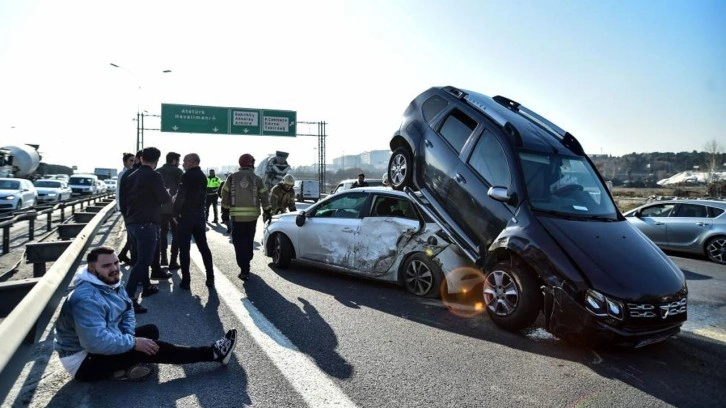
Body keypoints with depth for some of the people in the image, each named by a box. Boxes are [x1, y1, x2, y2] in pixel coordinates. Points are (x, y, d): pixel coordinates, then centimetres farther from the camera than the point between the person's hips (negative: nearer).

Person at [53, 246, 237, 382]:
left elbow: (127, 311, 10)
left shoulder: (113, 284, 0)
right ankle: (213, 353, -15)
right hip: (83, 360, -10)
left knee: (151, 331, 6)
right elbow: (96, 342, -37)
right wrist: (133, 343, -27)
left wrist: (128, 337, -10)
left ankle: (125, 365, -18)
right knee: (149, 347, -19)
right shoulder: (86, 298, -30)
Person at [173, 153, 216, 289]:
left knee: (184, 249, 0)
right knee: (203, 247, 11)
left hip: (185, 216, -7)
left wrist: (176, 214, -8)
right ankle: (210, 278, 11)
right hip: (199, 216, 7)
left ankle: (186, 280, 1)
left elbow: (180, 196, -17)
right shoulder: (202, 176, 11)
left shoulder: (187, 176, -12)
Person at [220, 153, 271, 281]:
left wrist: (225, 209, 18)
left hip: (236, 215, -1)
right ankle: (246, 265, 28)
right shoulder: (257, 178, 1)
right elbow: (264, 196, 1)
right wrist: (267, 211, 11)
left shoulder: (232, 177, 1)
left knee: (239, 242, 2)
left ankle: (244, 269, -6)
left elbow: (225, 194, 4)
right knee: (248, 241, 16)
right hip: (252, 215, 1)